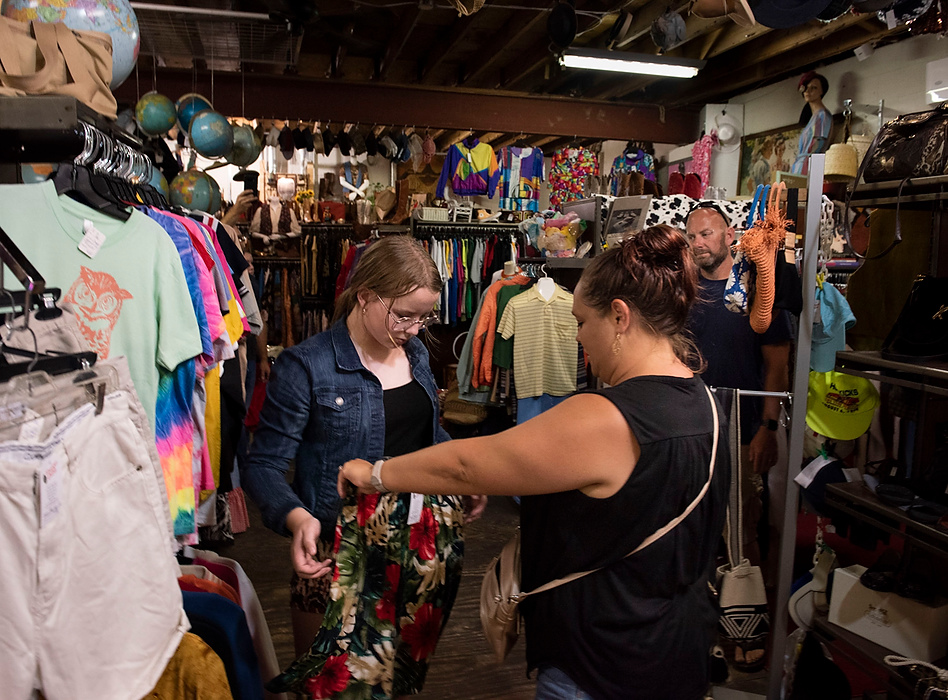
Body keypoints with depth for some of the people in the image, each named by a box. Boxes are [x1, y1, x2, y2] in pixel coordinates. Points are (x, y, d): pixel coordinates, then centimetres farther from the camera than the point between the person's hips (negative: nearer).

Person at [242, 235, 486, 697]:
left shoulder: (415, 353, 6)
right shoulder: (306, 367, -14)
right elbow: (263, 465, -13)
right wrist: (298, 518, -30)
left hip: (423, 542, 5)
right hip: (340, 556, -5)